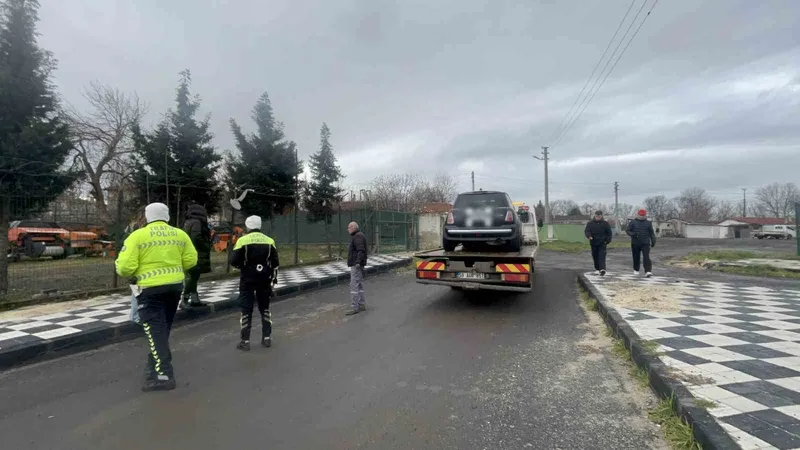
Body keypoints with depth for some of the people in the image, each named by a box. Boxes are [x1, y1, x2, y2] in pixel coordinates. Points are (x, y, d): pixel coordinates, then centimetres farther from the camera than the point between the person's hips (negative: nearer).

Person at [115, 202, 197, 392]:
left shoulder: (138, 235, -8)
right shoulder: (180, 234, 5)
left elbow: (125, 267, -12)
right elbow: (191, 260, 5)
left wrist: (120, 266, 11)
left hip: (151, 288, -5)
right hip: (175, 285, 5)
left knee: (155, 331, -1)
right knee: (163, 329, 21)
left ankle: (163, 375, -5)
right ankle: (156, 365, 34)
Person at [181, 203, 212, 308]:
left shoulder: (187, 223, 17)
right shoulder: (197, 222, -12)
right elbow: (197, 238, -22)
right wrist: (207, 248, -9)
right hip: (196, 255, -10)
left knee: (192, 276, 14)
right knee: (193, 277, -9)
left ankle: (194, 298, 20)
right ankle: (184, 300, -11)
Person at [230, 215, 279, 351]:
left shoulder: (243, 240, -8)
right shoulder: (269, 241, 3)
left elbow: (234, 261, -11)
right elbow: (275, 263, 4)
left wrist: (242, 265, 10)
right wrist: (273, 279, 12)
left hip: (248, 279, -3)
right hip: (264, 278, 3)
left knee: (246, 309, 5)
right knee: (265, 307, 15)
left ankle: (245, 341, 7)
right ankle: (267, 338, 17)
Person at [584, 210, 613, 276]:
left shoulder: (605, 223, 3)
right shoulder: (590, 223, 3)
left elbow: (609, 233, 7)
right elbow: (586, 231, -3)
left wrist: (608, 241, -3)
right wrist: (589, 236, -24)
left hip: (602, 243, -2)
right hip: (593, 243, 2)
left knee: (602, 256, -14)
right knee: (595, 256, 9)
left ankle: (602, 269, -22)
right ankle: (597, 269, 23)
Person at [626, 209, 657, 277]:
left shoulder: (648, 223, 9)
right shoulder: (633, 222, 5)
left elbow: (651, 233, 12)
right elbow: (628, 231, 3)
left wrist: (653, 241, 5)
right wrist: (633, 234, -16)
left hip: (645, 243, 0)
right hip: (635, 243, 1)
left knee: (646, 257, -13)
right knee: (636, 257, 9)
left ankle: (648, 271, -18)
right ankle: (636, 270, 27)